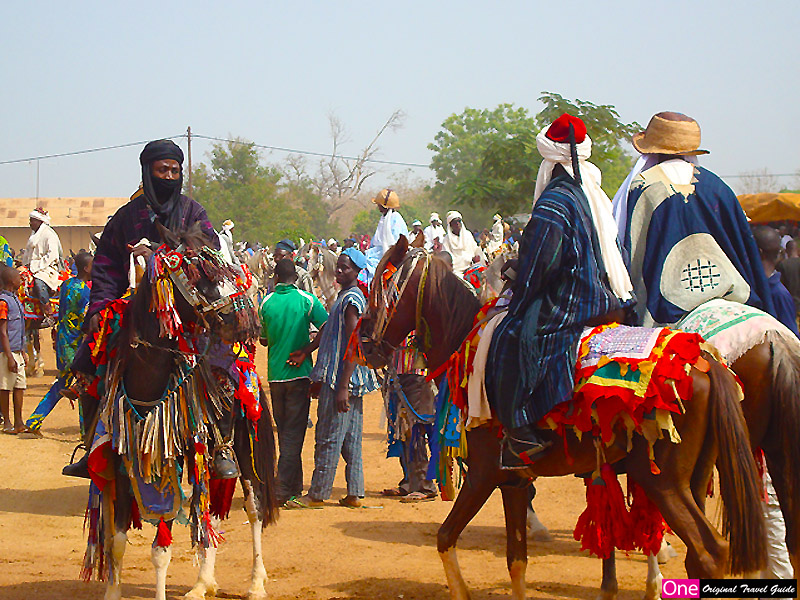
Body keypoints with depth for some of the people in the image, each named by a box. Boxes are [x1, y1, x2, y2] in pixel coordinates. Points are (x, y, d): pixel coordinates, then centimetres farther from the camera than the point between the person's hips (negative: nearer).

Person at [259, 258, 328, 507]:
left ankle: (295, 487, 23)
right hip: (300, 373, -3)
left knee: (284, 432, 15)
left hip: (274, 374, 3)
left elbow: (263, 340, 12)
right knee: (294, 433, -2)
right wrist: (304, 350, 2)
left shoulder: (266, 303, 2)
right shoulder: (306, 300, -6)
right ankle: (284, 491, -9)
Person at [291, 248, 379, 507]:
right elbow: (328, 328, 22)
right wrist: (307, 351, 10)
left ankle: (317, 494, 4)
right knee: (350, 440, 11)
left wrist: (343, 387, -22)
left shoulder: (351, 300, -15)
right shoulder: (344, 296, 15)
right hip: (340, 378, 10)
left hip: (343, 378, -10)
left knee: (329, 438, -2)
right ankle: (354, 493, 15)